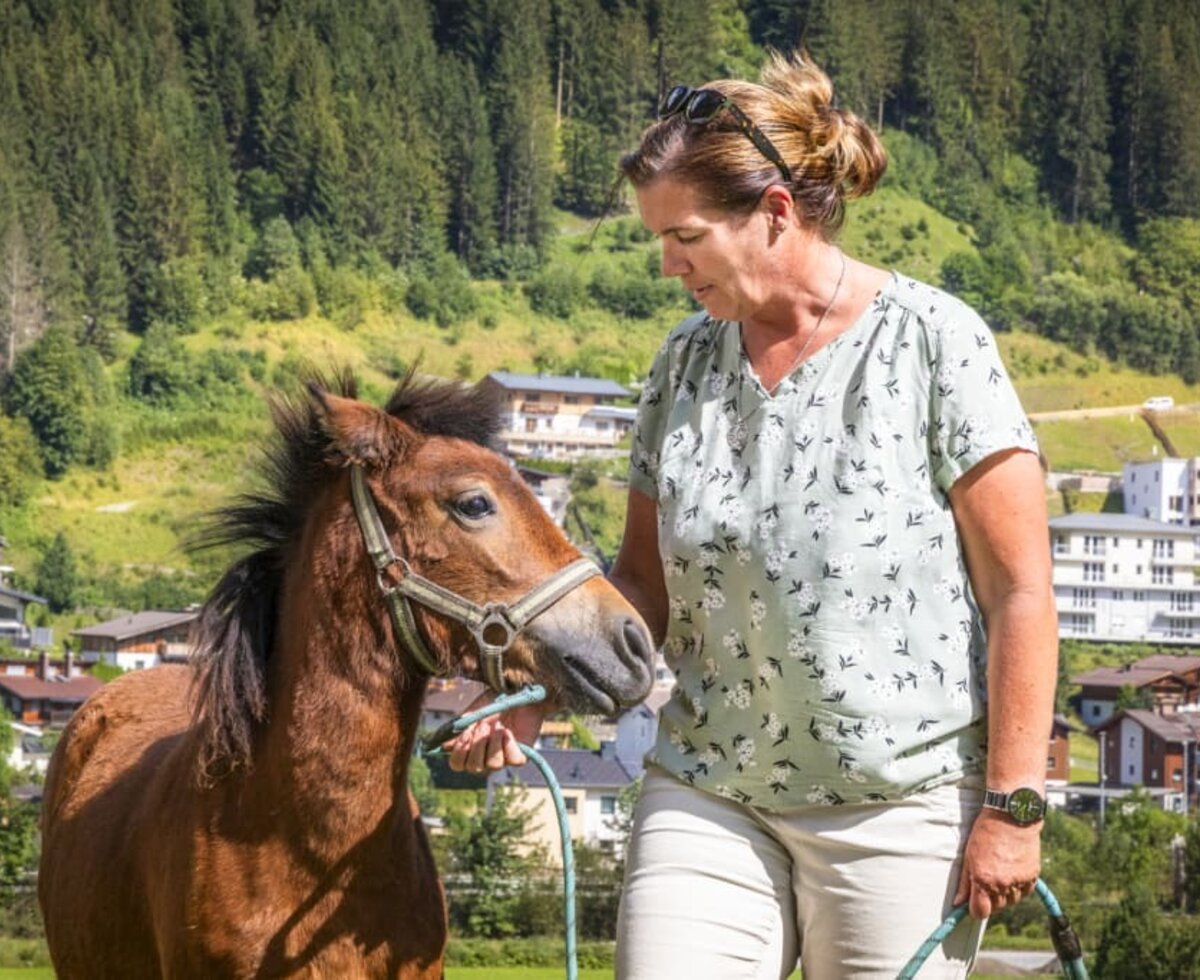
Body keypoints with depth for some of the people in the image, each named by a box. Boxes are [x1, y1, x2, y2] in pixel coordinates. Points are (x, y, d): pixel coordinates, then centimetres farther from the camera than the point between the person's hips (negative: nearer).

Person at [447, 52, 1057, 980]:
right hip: (707, 792, 4)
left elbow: (1020, 591, -9)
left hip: (901, 797, -4)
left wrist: (1014, 805, -12)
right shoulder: (687, 361, 6)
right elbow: (645, 581, 13)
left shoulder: (936, 342, -8)